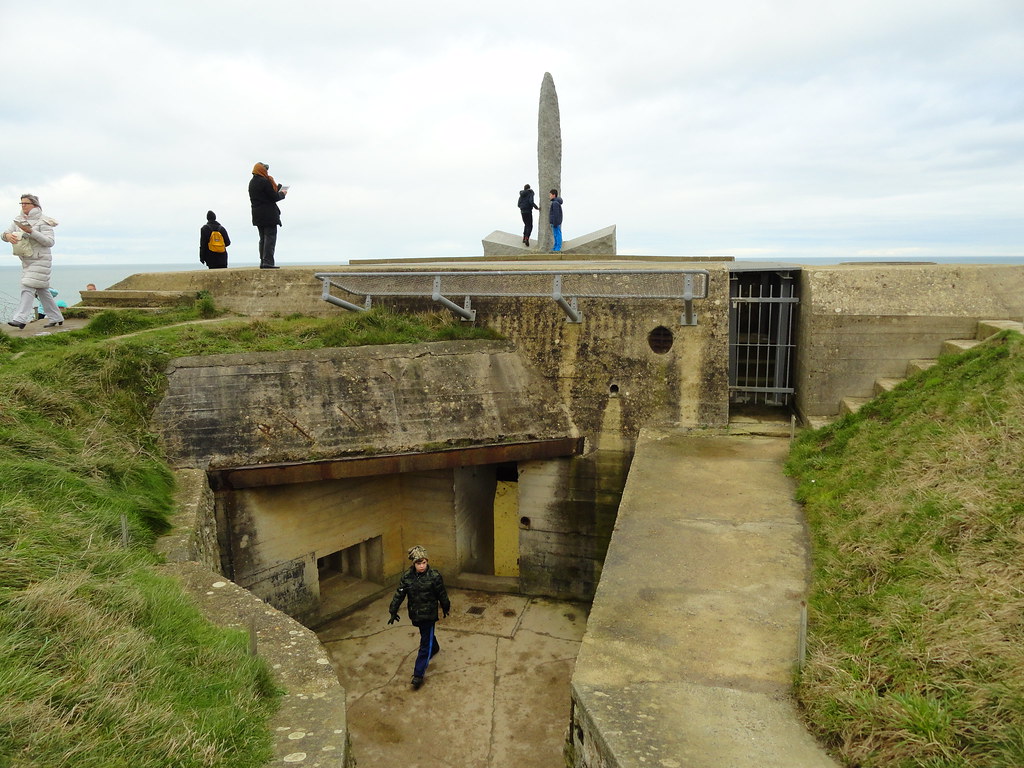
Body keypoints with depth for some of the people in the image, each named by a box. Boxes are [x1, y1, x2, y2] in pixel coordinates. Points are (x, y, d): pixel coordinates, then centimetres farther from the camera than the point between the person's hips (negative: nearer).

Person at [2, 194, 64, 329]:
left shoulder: (43, 221, -9)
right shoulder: (19, 220, 11)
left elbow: (50, 242, -17)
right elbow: (5, 233, 7)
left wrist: (31, 232, -26)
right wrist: (8, 235, -17)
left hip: (40, 259, -7)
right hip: (27, 261, 7)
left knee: (28, 287, -15)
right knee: (42, 290, 10)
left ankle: (21, 319, -19)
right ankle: (56, 318, 18)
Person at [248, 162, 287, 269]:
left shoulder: (251, 183, 14)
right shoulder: (265, 181, -13)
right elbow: (274, 197, -15)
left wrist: (277, 189, 13)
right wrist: (282, 194, 4)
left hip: (257, 215, 8)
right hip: (269, 215, -8)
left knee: (263, 238, 13)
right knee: (270, 237, -7)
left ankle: (262, 262, 11)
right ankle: (268, 261, -14)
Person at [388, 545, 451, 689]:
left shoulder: (435, 576, -18)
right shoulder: (407, 576, -10)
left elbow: (442, 594, -5)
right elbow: (399, 594, -4)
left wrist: (446, 608, 6)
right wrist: (393, 611, -4)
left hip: (429, 614, -4)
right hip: (415, 613, 4)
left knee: (425, 643, -3)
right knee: (426, 635, 28)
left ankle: (418, 674, 1)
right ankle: (435, 648, 58)